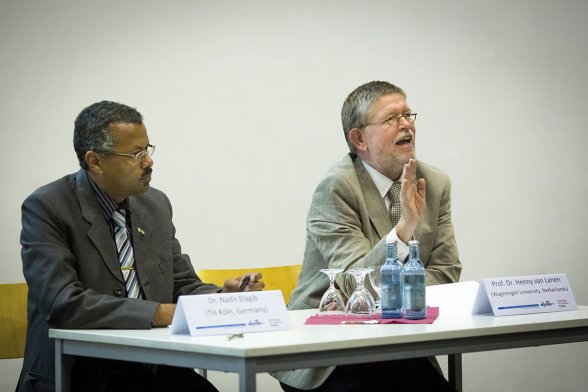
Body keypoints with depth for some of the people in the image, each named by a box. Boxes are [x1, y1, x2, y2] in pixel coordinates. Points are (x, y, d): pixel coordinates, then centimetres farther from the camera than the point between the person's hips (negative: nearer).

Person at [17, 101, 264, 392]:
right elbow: (62, 302, -20)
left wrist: (223, 296, -6)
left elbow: (182, 286, 16)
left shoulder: (156, 204, 9)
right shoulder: (46, 209, -8)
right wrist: (157, 314, -23)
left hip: (150, 367, 6)